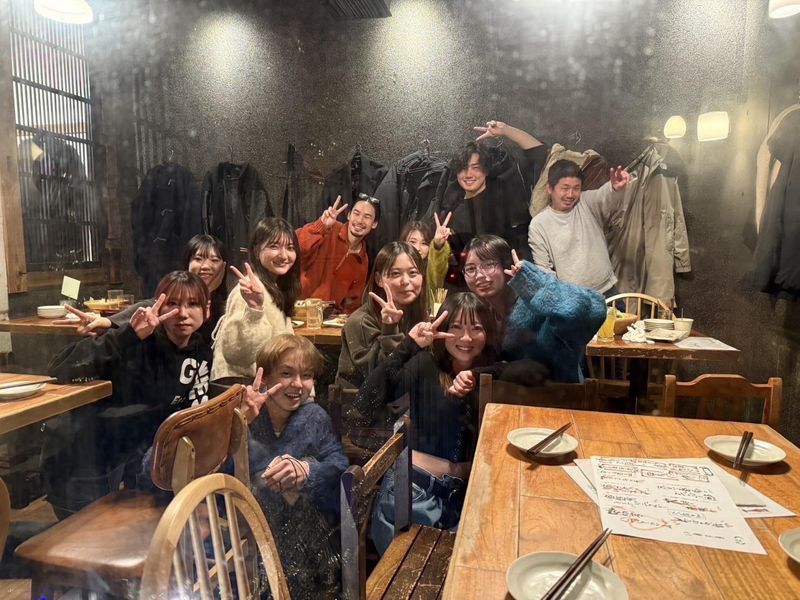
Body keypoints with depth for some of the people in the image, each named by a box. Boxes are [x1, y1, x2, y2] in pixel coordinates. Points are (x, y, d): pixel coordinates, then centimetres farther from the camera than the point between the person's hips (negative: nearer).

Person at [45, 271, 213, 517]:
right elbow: (58, 369, -35)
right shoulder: (136, 340, -24)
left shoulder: (201, 355, -6)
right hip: (82, 449, -5)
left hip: (131, 449, 5)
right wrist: (128, 335, -45)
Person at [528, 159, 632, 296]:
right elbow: (543, 268, -3)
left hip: (606, 291, 2)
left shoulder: (588, 203, -2)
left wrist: (616, 188, -47)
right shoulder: (538, 224, -6)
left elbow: (606, 197, -25)